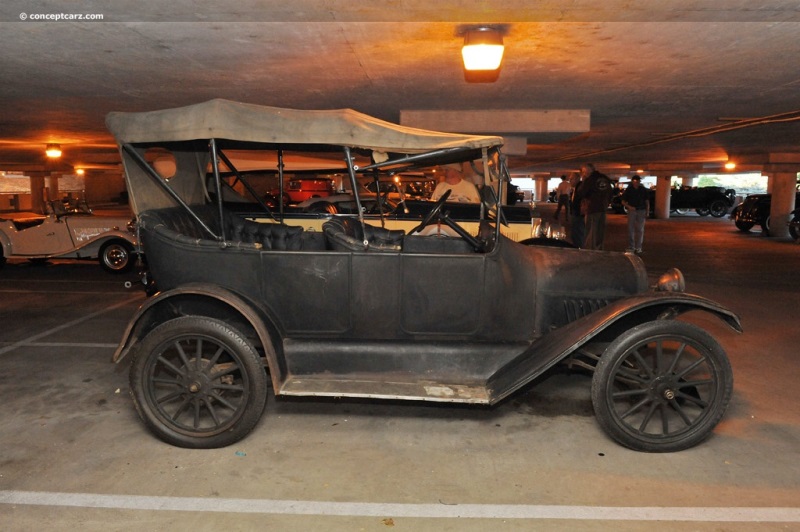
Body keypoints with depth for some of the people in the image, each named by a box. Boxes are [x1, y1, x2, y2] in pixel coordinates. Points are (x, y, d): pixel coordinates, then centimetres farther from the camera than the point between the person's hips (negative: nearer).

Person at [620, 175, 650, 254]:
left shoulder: (644, 190, 4)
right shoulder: (628, 190, 2)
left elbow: (647, 202, 8)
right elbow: (623, 201, 3)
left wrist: (647, 212, 0)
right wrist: (629, 207, -15)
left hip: (641, 211, 1)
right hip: (631, 211, 0)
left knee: (640, 229, 1)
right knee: (631, 229, -1)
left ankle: (638, 247, 7)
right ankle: (631, 247, 3)